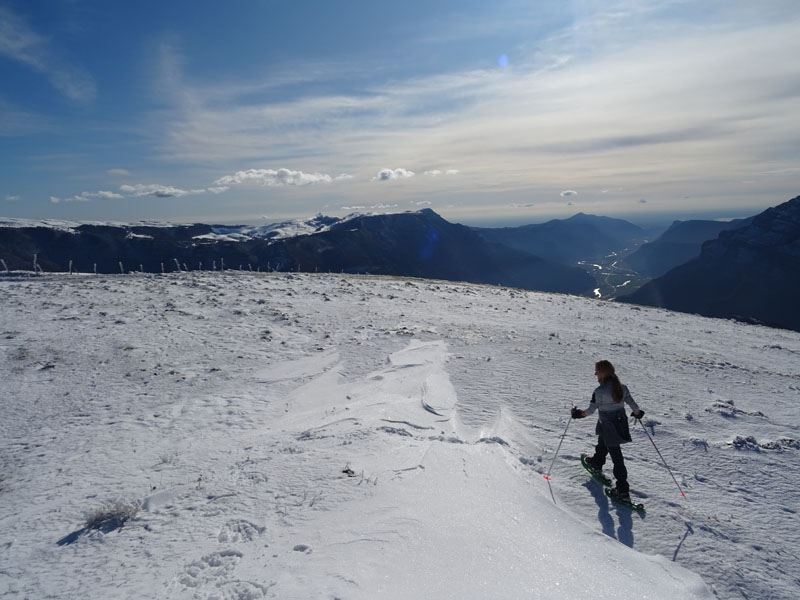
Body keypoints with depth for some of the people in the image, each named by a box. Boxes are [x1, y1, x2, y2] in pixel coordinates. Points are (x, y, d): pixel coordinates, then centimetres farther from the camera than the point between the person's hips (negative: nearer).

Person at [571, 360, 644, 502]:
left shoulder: (600, 391, -25)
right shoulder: (622, 387, -4)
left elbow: (591, 409, -23)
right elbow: (632, 403, 1)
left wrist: (579, 413, -6)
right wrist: (638, 412, 21)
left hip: (608, 428, -7)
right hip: (621, 424, 7)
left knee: (617, 458, 0)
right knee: (602, 443, 33)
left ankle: (623, 491, 6)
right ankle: (597, 463, 58)